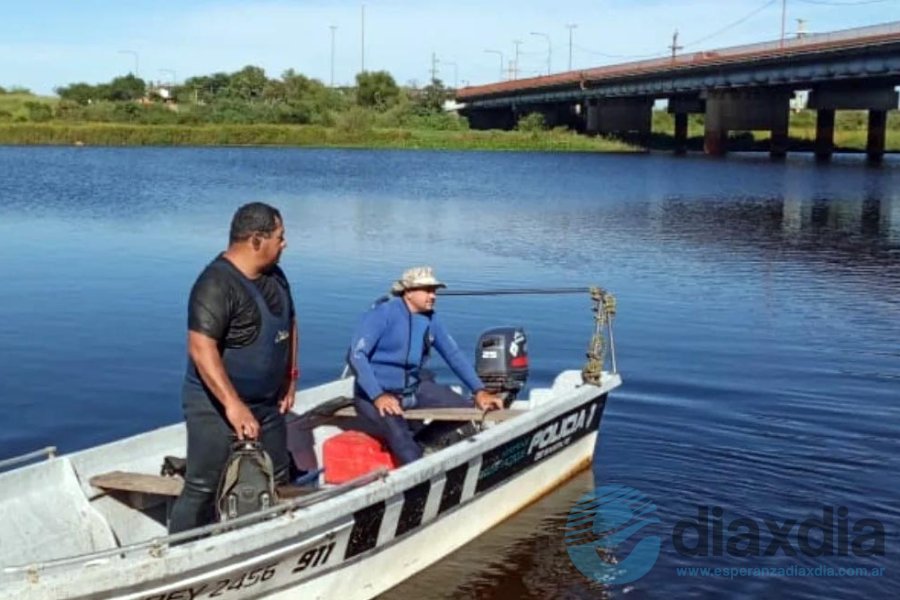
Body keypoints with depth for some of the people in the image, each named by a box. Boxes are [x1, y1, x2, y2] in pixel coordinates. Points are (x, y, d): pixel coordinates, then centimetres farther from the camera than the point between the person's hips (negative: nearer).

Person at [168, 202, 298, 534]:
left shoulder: (274, 276, 6)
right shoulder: (217, 284, -23)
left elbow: (289, 323, 21)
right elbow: (201, 348, -31)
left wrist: (290, 377, 14)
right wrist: (233, 405, -35)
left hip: (267, 404, 9)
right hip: (217, 408, -9)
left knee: (275, 483, 19)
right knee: (202, 491, -3)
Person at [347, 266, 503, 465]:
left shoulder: (431, 319, 3)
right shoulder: (383, 313, -16)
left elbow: (454, 354, 10)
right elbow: (356, 355, -23)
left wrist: (479, 391, 0)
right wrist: (378, 396, -32)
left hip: (414, 389, 7)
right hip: (375, 393, -7)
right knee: (401, 440, -34)